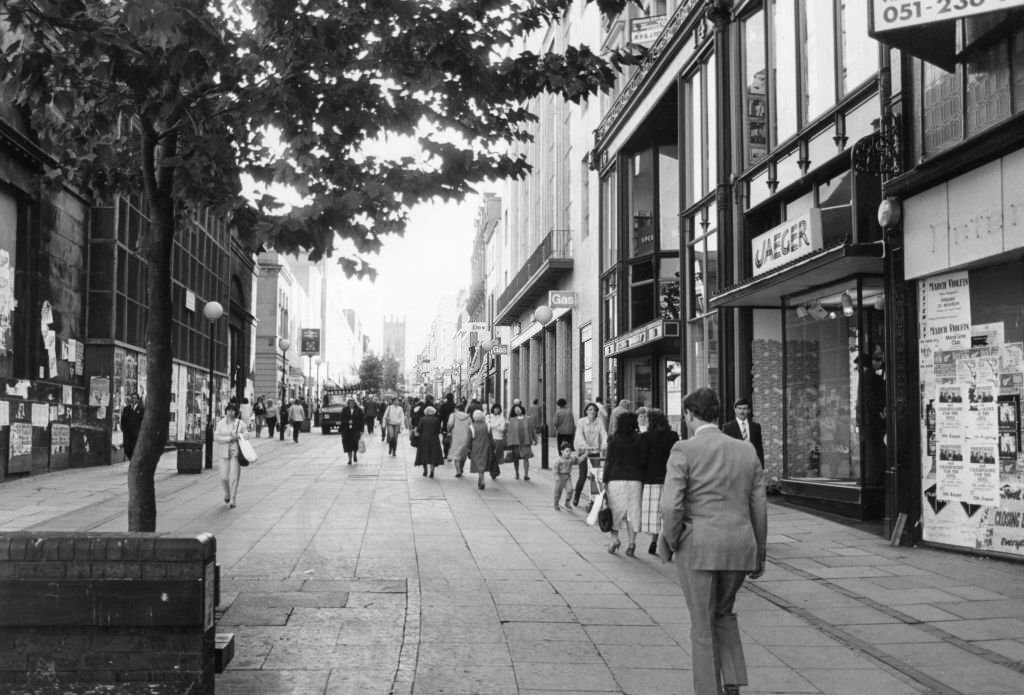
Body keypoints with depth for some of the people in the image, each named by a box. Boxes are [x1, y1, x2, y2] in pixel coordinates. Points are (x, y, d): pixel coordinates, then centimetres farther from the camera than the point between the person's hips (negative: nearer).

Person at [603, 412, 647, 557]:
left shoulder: (613, 440, -2)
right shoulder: (639, 440, 0)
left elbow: (609, 462, -2)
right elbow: (643, 461, -2)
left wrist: (605, 481, 2)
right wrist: (643, 478, 8)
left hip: (616, 479, -1)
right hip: (635, 479, 1)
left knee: (615, 510, 10)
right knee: (633, 510, 5)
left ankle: (615, 538, 3)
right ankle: (631, 542, 2)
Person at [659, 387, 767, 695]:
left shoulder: (684, 451, -8)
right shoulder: (747, 451, 6)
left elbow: (672, 505, -16)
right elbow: (759, 507, 7)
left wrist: (669, 543, 0)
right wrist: (759, 554, 15)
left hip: (698, 547, -5)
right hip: (739, 547, 5)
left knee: (703, 624, 9)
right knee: (724, 612, 25)